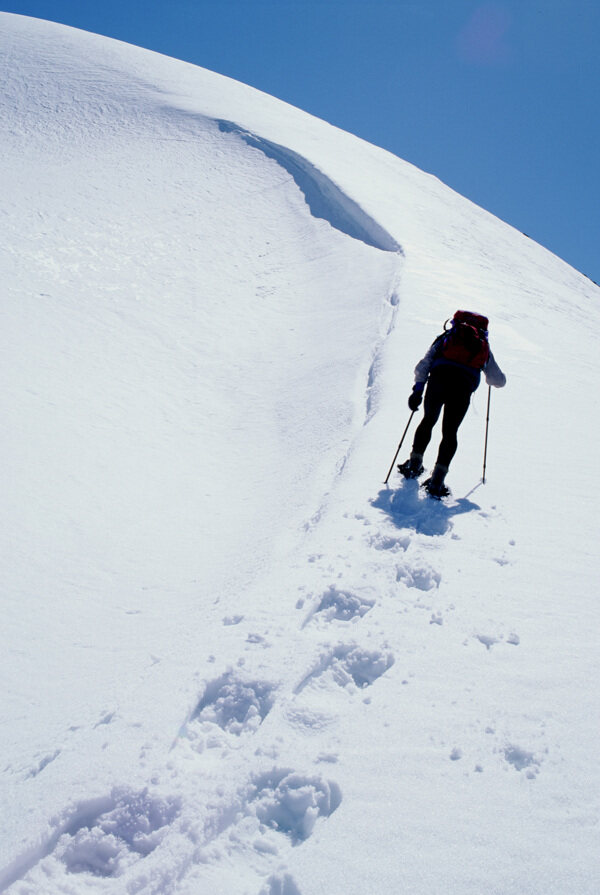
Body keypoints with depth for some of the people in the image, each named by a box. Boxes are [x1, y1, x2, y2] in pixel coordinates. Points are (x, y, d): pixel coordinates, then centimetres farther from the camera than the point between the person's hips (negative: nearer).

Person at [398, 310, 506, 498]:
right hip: (464, 386, 0)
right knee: (449, 433, 10)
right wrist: (488, 377, 54)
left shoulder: (446, 337, 28)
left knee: (428, 420, 24)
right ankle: (437, 482, 2)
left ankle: (414, 465, 26)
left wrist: (417, 389, 10)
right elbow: (499, 381, 33)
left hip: (439, 378, 0)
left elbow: (423, 365, 14)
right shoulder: (484, 347, 29)